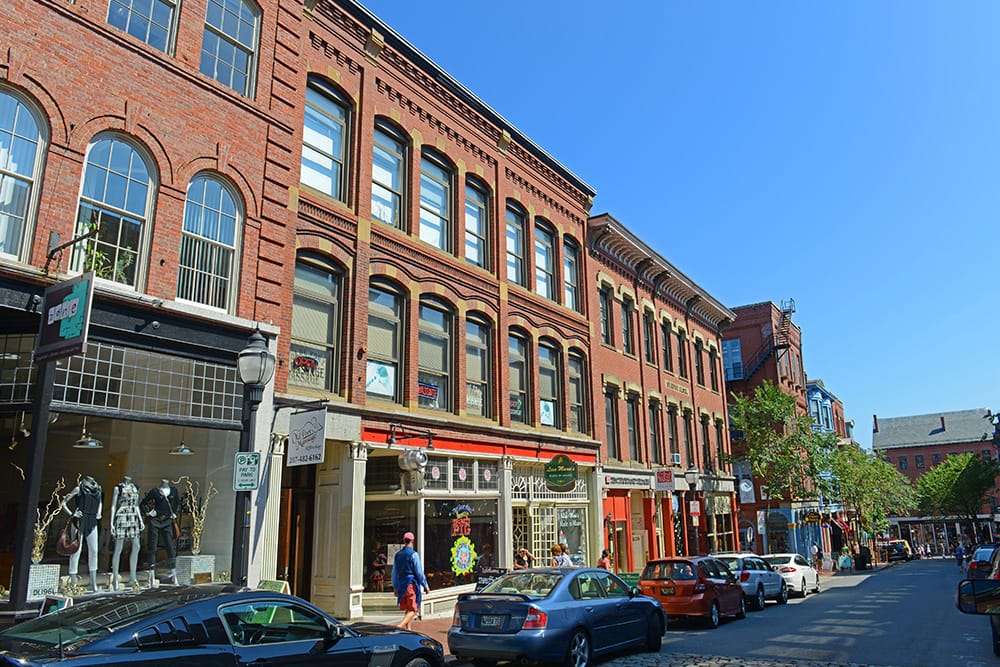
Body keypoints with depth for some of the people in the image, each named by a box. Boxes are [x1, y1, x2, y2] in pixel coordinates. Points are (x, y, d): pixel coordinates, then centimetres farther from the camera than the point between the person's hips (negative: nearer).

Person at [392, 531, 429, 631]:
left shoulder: (398, 554, 9)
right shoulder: (413, 554, -10)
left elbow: (394, 573, 14)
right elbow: (419, 572, -10)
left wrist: (395, 587, 22)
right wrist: (425, 586, -2)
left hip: (401, 585, 6)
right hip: (412, 585, -6)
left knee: (407, 609, 17)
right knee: (413, 609, -4)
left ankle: (408, 629, 17)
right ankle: (400, 626, -21)